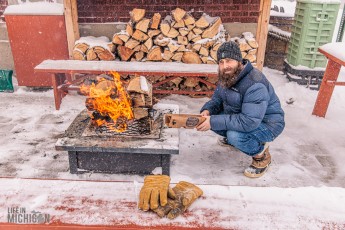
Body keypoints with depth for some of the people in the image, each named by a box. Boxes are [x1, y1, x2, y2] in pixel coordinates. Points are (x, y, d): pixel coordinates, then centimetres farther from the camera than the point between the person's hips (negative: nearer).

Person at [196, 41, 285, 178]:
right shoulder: (227, 77, -5)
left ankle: (262, 155, -4)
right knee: (212, 117, -7)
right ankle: (232, 139, 19)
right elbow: (217, 98, 6)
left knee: (235, 136, -34)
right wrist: (207, 110, -18)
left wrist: (214, 122, -37)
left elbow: (250, 122, -38)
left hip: (266, 124, -8)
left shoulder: (255, 85, -33)